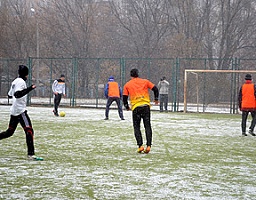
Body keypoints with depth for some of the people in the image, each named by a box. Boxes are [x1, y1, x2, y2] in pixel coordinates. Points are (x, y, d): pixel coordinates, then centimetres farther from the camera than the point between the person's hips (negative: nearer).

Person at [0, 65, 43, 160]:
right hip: (20, 110, -10)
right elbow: (17, 94, -25)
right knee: (29, 131, -12)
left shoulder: (15, 81, 16)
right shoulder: (21, 82, -11)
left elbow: (9, 95, 26)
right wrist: (29, 89, -29)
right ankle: (31, 154, -19)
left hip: (14, 110, 10)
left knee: (10, 131, 17)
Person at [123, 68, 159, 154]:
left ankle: (140, 145, -4)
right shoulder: (145, 81, 10)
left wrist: (127, 106, 21)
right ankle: (148, 146, -2)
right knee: (147, 126, 7)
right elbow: (155, 89, 7)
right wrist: (156, 99, 22)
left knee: (136, 127, 8)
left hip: (136, 107, -1)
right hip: (146, 105, 1)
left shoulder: (127, 85, 8)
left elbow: (124, 97, 6)